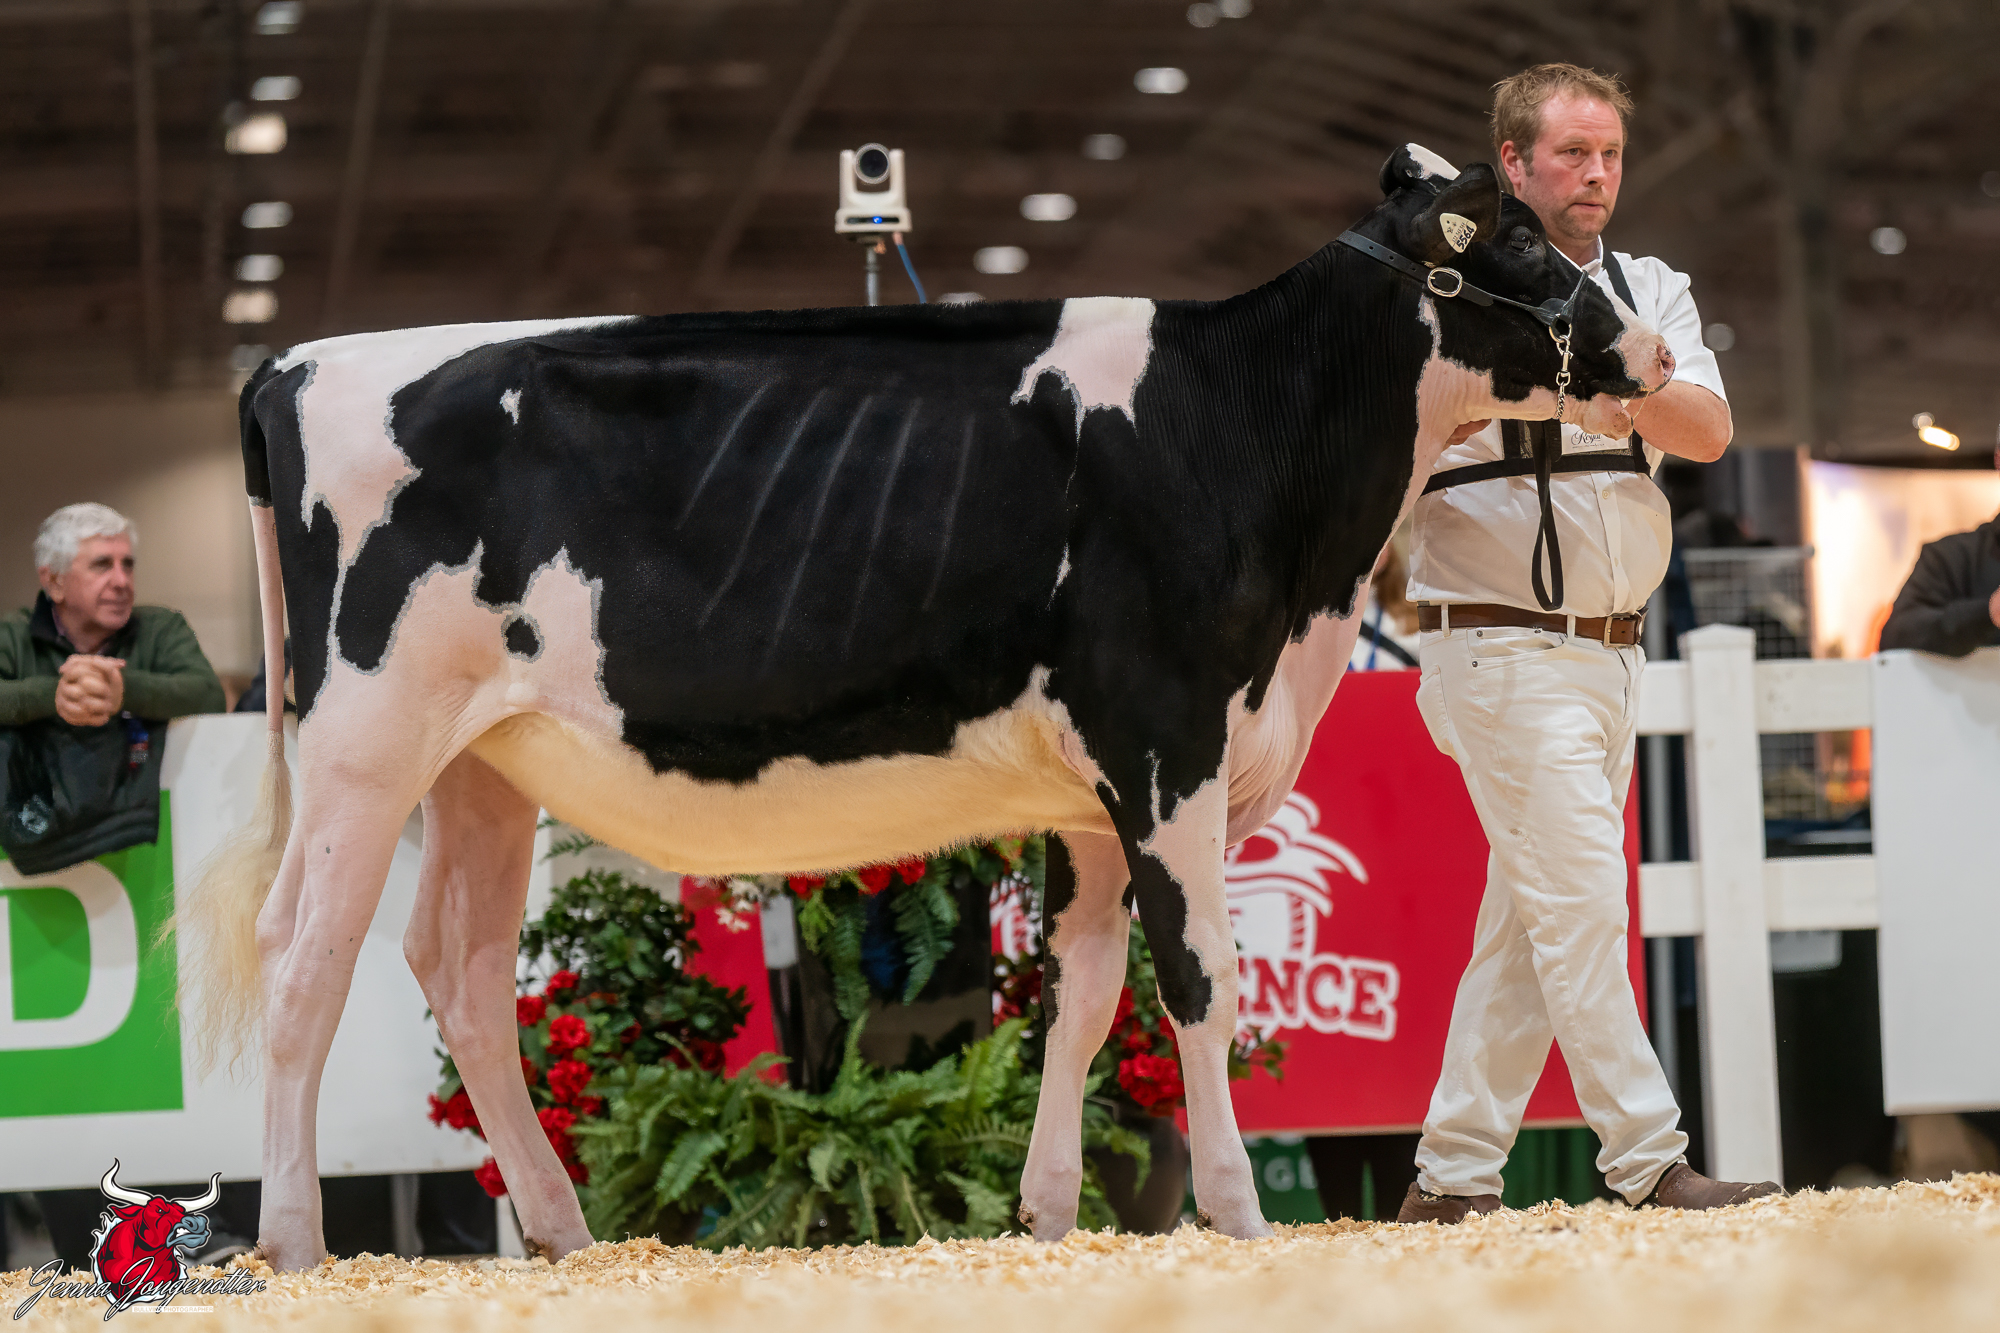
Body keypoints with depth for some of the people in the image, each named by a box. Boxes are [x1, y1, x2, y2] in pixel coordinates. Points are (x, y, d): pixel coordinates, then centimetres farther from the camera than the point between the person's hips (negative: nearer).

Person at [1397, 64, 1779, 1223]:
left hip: (1614, 649, 6)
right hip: (1502, 642, -6)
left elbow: (1710, 431, -3)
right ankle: (1650, 1164, -12)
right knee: (1581, 906, -12)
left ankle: (1454, 1174, 12)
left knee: (1529, 919, 7)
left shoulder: (1652, 293, 12)